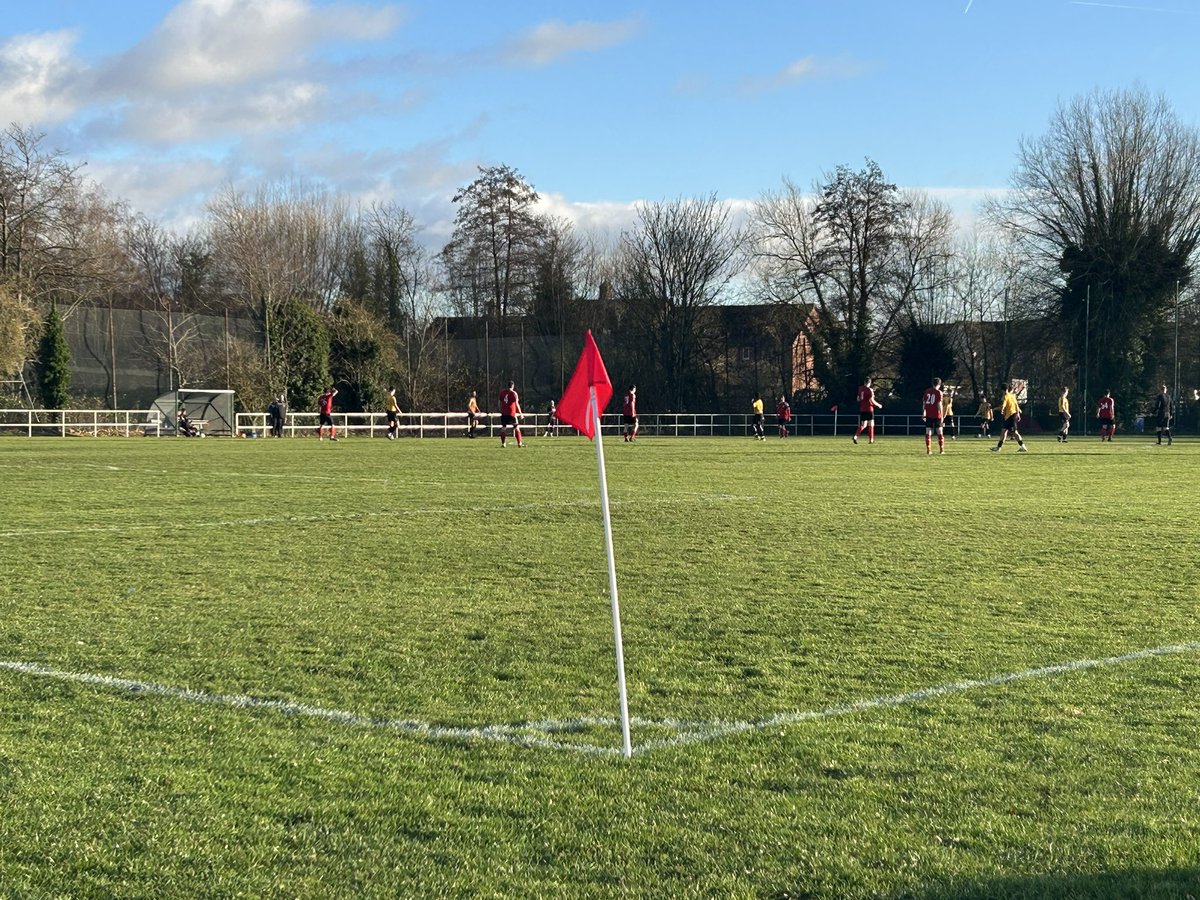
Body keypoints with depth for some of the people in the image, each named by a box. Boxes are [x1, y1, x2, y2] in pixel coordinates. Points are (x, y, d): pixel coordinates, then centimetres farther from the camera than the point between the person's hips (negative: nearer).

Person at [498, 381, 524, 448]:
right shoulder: (513, 393, -7)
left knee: (503, 427, 8)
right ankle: (519, 443, 3)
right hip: (511, 413, -4)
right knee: (516, 427, 6)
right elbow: (517, 404, -10)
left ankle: (503, 443, 2)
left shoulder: (502, 392, 7)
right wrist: (520, 413, -6)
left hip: (503, 413, 4)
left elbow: (500, 403, 12)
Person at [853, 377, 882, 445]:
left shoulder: (860, 389, 6)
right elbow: (872, 400, -16)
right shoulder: (870, 390, -13)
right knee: (871, 425, 5)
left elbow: (858, 399, 13)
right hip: (869, 409, -6)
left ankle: (855, 436, -10)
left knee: (863, 425, 10)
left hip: (862, 409, 6)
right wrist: (878, 405, -1)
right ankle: (871, 440, 7)